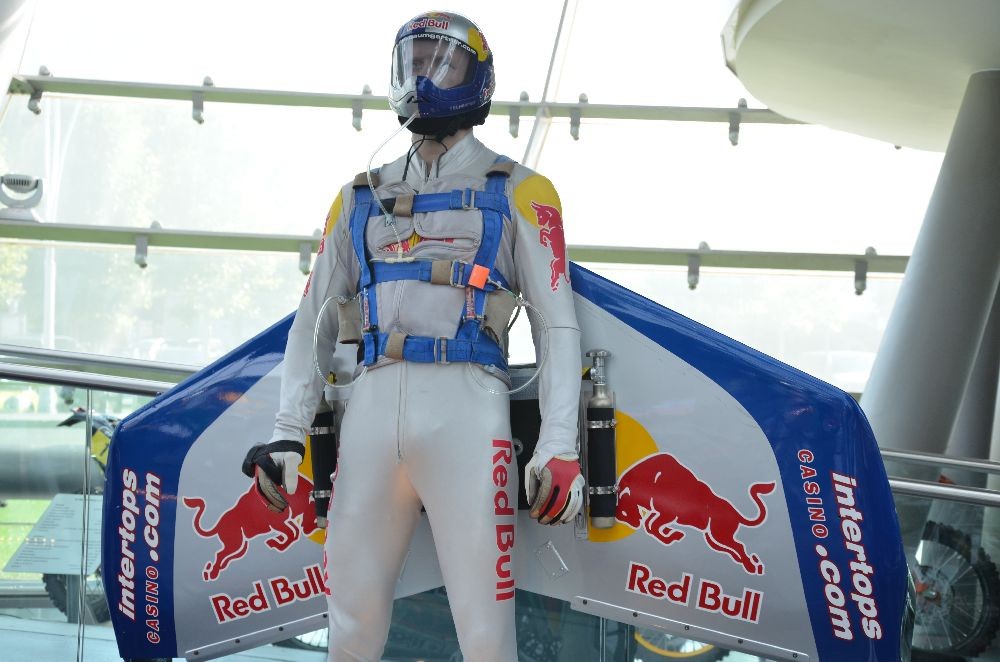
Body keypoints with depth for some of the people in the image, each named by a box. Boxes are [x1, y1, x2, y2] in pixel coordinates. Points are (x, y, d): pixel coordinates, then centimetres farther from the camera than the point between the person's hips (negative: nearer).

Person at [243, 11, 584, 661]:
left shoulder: (518, 191, 11)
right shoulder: (361, 197, 22)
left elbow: (557, 324, 4)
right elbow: (315, 319, 21)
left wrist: (559, 447, -7)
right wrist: (289, 433, 9)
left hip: (465, 405, -4)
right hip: (373, 406, 4)